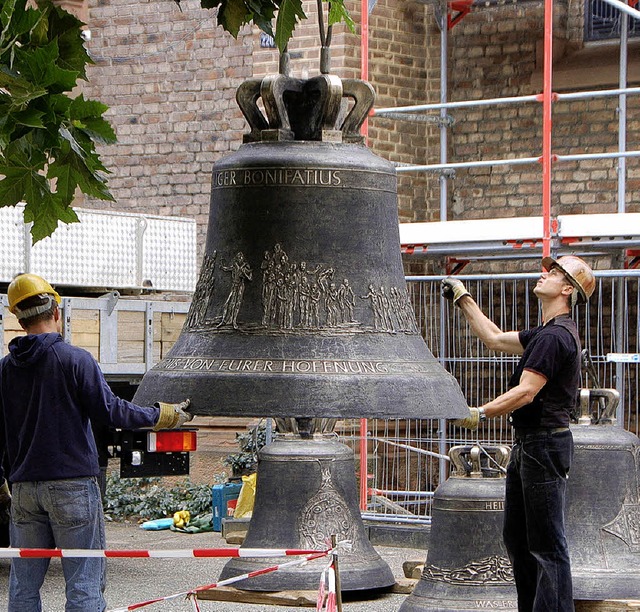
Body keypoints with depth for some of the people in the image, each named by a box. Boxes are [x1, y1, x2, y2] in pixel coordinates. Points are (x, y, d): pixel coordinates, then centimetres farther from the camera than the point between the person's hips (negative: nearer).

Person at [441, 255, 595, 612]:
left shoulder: (554, 336, -17)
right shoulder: (546, 333, 17)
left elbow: (525, 393, -22)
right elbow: (495, 339, 28)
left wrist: (480, 413, -13)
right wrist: (464, 299, 30)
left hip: (545, 445, -11)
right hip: (529, 444, 11)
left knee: (547, 542, -9)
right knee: (517, 537, 15)